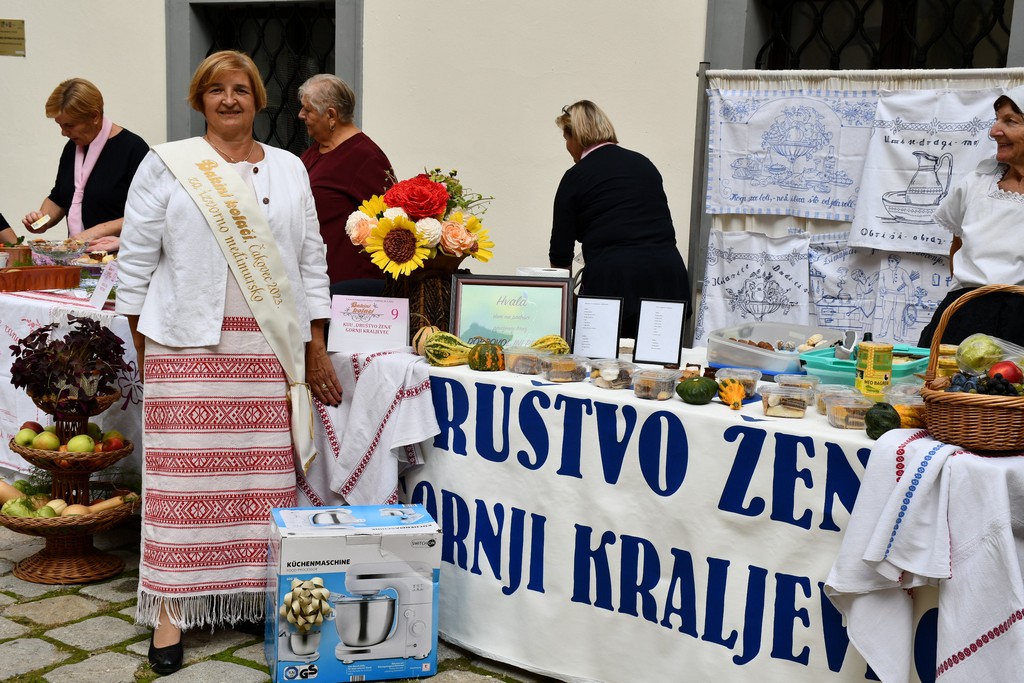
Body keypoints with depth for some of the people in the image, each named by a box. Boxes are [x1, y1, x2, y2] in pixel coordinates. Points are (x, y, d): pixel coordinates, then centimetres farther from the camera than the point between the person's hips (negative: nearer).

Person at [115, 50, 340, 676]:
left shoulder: (289, 170, 13)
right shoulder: (166, 165, 4)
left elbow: (311, 261, 12)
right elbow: (136, 261, 5)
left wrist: (317, 349, 7)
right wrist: (143, 345, 2)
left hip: (270, 347, 3)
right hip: (188, 344, -2)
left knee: (265, 472, 3)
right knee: (185, 470, -2)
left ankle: (256, 596, 15)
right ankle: (173, 607, 6)